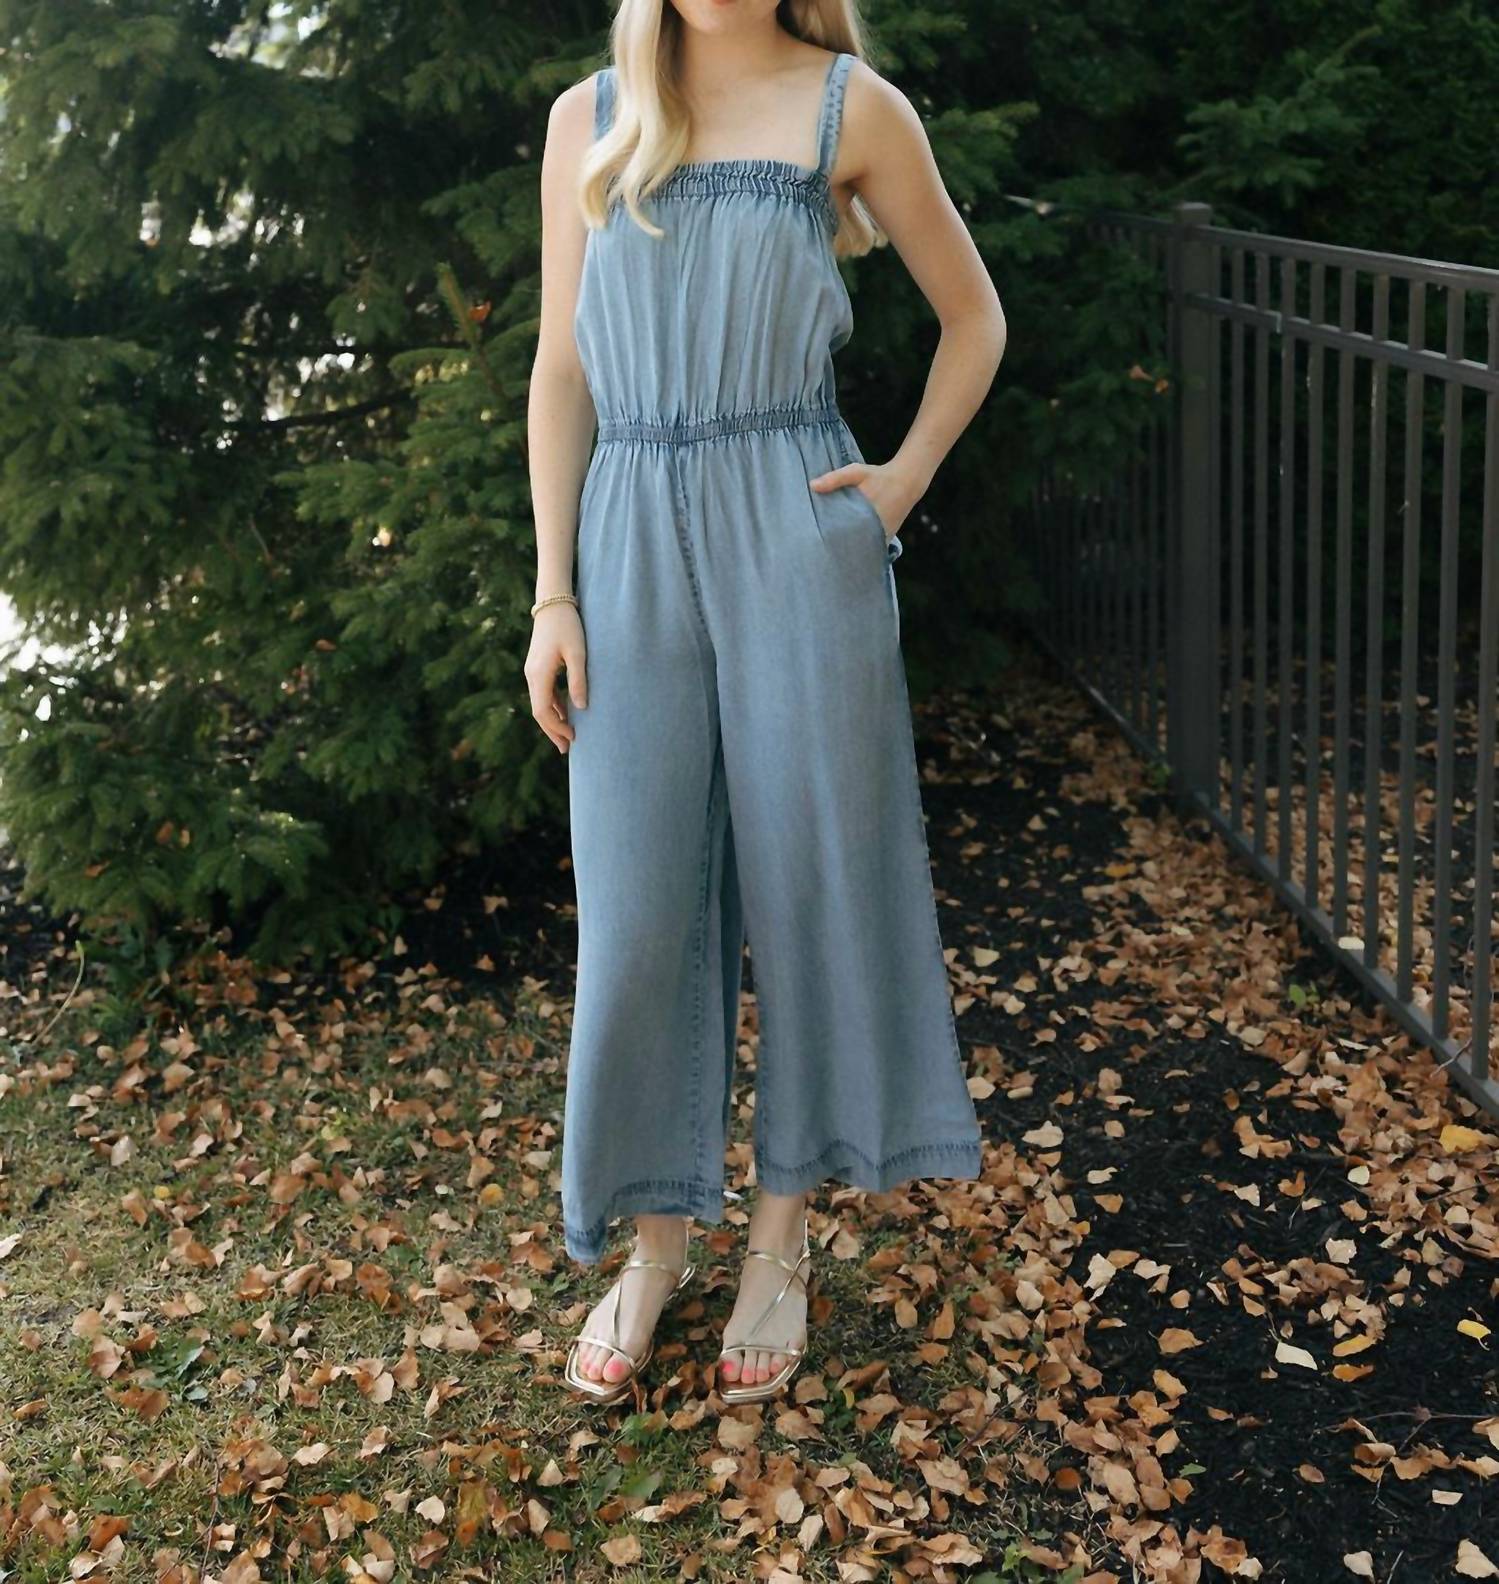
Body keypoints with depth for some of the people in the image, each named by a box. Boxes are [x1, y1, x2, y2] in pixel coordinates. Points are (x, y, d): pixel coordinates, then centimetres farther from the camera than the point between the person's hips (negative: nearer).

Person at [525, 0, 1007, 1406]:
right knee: (637, 904, 4)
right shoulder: (588, 120, 8)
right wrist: (552, 594, 2)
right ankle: (657, 1240, 22)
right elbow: (562, 369, 7)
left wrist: (908, 479, 0)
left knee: (804, 879, 4)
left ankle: (781, 1242, 21)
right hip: (635, 545, 2)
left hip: (798, 541, -1)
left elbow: (972, 313, 12)